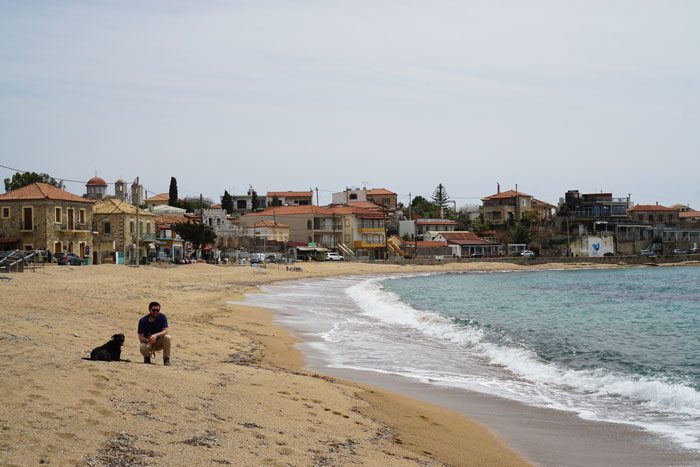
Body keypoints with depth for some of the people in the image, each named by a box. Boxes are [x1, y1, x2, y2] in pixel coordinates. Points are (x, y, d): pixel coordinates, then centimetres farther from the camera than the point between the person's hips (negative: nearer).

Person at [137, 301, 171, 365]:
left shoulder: (162, 317, -10)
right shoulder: (143, 321, -10)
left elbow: (166, 331, -20)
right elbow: (141, 337, -14)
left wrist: (156, 335, -39)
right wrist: (147, 340, -36)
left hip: (159, 343, 1)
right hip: (148, 342, -1)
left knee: (167, 337, -30)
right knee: (142, 347, -35)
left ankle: (166, 360, -17)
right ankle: (147, 357, 2)